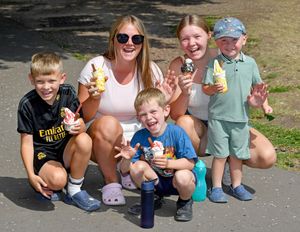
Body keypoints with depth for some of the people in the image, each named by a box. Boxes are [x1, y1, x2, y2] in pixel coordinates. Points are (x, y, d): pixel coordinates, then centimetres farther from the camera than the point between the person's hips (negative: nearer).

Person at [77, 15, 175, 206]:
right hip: (102, 143, -2)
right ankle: (111, 181, -10)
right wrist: (94, 98, -29)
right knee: (108, 124, -36)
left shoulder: (150, 71, -6)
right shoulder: (96, 67, -13)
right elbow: (82, 117, -9)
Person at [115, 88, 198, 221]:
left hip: (175, 181, -3)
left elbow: (190, 163, -22)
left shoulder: (176, 132, -20)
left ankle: (185, 201, 1)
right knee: (137, 167, -22)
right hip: (156, 182, 3)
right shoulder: (139, 136, -11)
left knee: (182, 177, -36)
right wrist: (127, 159, -33)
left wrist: (168, 163, -37)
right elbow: (125, 170, -10)